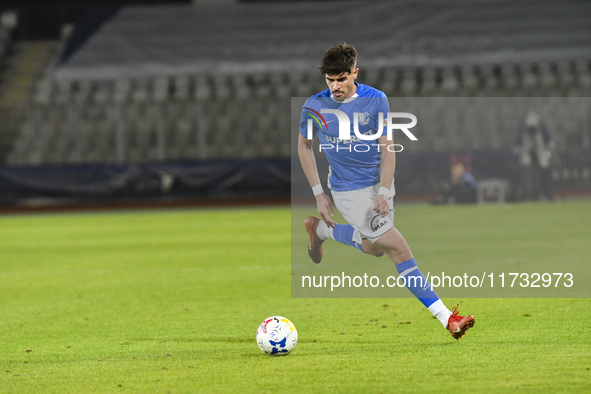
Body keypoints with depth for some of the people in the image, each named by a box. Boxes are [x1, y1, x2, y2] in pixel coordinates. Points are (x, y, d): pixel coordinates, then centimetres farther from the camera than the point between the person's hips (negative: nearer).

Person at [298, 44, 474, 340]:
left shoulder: (376, 100, -9)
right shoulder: (315, 107, -11)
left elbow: (387, 148, -5)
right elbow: (304, 146, 4)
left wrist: (383, 192, -16)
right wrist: (318, 194, 1)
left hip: (379, 182, 4)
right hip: (349, 191, -4)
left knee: (374, 247, 18)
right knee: (398, 248, -12)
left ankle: (321, 229, 40)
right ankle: (446, 317, -11)